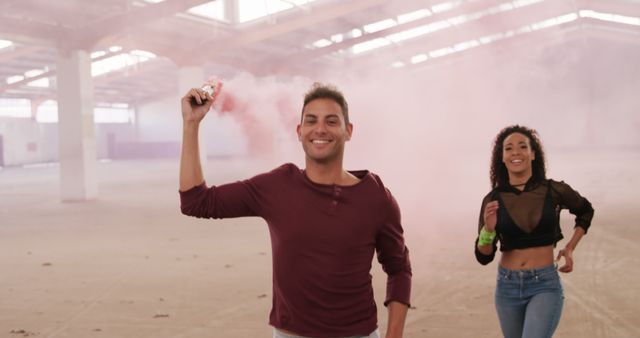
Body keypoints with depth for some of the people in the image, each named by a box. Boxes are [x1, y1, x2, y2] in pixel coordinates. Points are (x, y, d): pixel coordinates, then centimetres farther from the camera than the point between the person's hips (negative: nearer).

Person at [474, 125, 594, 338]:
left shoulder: (554, 191, -6)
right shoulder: (493, 200, -4)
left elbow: (585, 211, 17)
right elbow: (483, 257, -4)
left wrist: (570, 248, 6)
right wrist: (488, 229, -23)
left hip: (544, 285, -2)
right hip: (508, 286, 3)